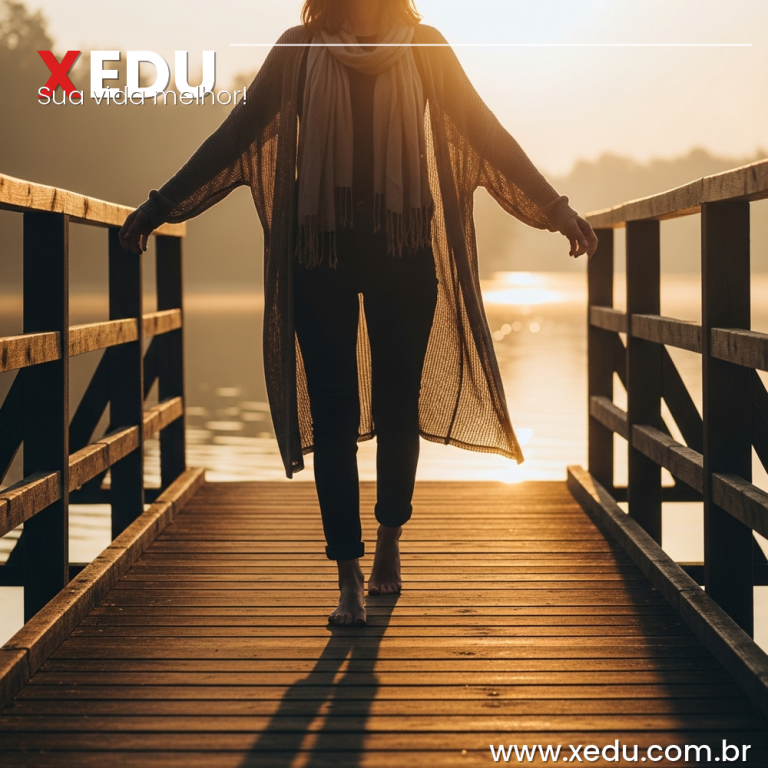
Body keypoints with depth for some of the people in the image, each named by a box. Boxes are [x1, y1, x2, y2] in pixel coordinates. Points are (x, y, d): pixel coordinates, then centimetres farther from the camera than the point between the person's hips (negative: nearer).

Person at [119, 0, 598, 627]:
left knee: (398, 406, 4)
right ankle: (350, 579, 1)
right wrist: (162, 205, 8)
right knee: (332, 415, -3)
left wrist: (555, 206, 1)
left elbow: (486, 133, 5)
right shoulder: (299, 50, 5)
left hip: (405, 251, 0)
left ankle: (391, 542, 28)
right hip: (320, 252, 0)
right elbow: (237, 133, 8)